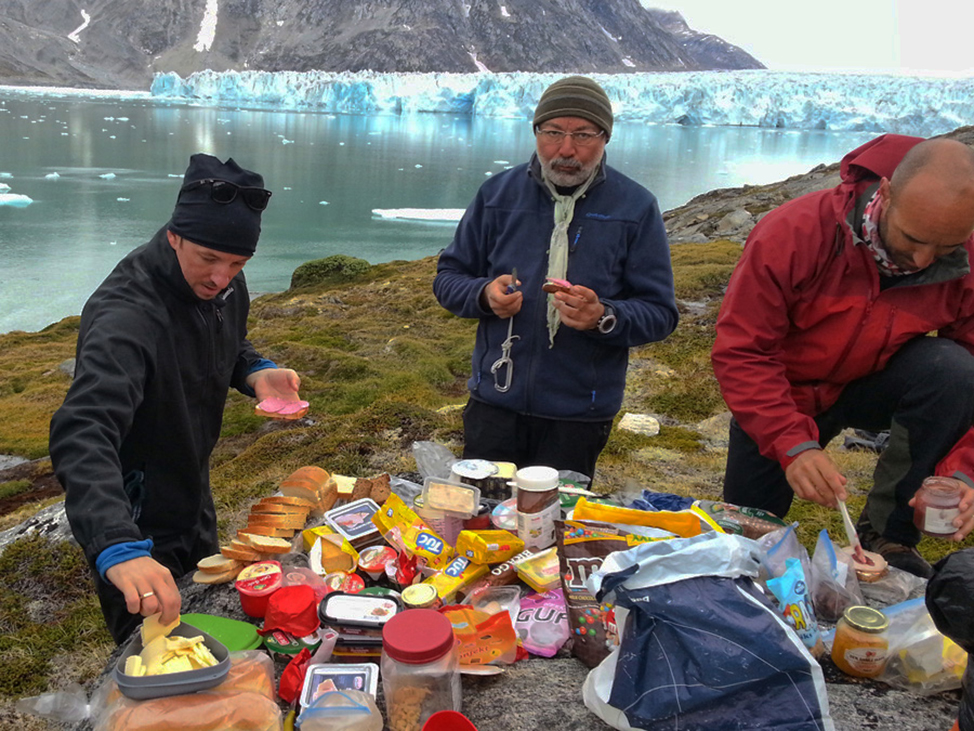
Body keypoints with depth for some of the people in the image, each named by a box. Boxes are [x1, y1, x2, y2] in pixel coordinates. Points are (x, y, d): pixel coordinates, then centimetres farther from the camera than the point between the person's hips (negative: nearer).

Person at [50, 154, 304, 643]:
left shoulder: (223, 284, -9)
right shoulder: (127, 315, -36)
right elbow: (81, 435, -47)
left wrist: (256, 373, -12)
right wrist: (118, 549, -61)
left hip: (193, 505, 8)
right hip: (134, 525, -8)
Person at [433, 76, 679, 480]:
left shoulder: (636, 208, -3)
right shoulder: (498, 193, 3)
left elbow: (660, 314, -4)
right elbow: (447, 278, 9)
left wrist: (603, 317, -24)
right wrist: (485, 295, -13)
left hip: (580, 416, -2)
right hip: (494, 403, 2)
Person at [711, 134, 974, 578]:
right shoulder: (793, 233, -30)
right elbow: (741, 354, -29)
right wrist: (793, 445, -41)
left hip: (876, 387, 1)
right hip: (784, 396, -1)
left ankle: (887, 537, -16)